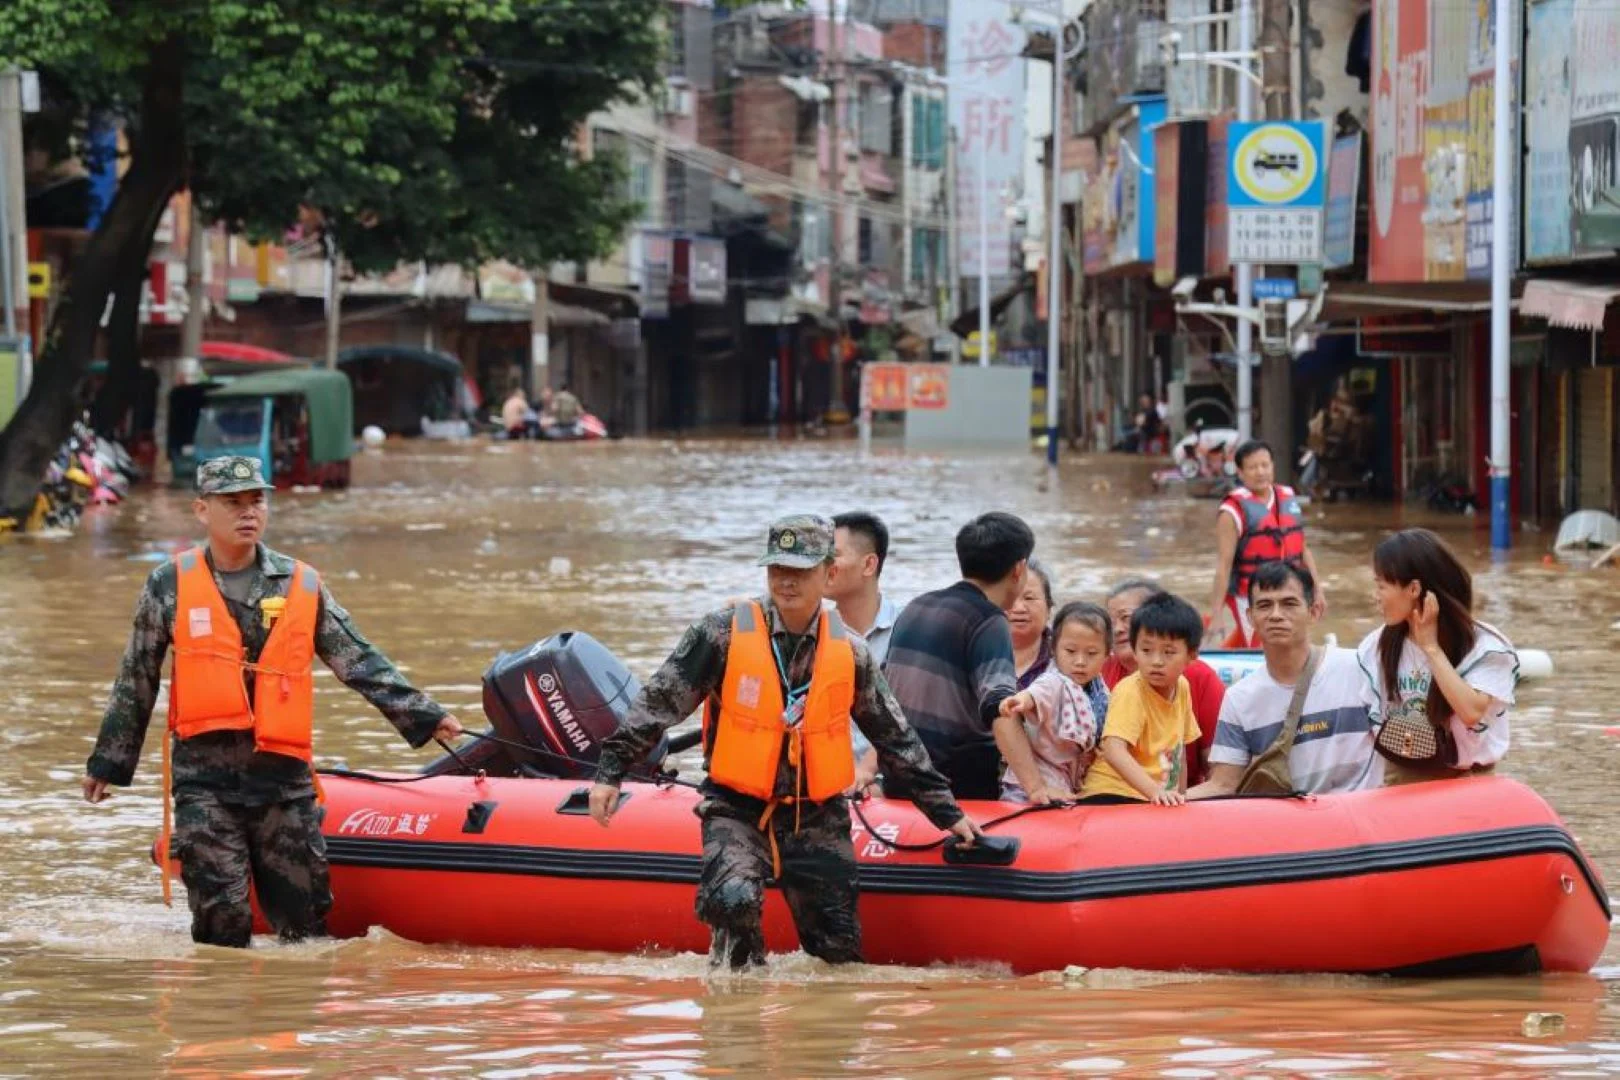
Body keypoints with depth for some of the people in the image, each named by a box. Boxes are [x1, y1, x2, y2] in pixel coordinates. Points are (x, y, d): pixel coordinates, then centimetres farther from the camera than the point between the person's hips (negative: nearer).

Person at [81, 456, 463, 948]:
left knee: (304, 918, 3)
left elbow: (361, 663, 10)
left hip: (284, 778, 2)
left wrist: (424, 717, 4)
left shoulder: (302, 585, 8)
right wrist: (107, 762, 16)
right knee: (222, 911, -9)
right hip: (203, 779, -1)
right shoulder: (170, 586, 5)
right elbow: (136, 682, 13)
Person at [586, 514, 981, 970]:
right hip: (737, 809, -3)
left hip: (817, 817, 3)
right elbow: (657, 703, -2)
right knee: (734, 899, -30)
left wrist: (947, 813, 13)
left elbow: (897, 740, 12)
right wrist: (611, 771, -9)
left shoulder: (850, 653, 3)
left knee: (839, 951, -1)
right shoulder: (723, 633, -5)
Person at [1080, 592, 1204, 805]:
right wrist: (1155, 791, -39)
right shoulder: (1130, 692, -15)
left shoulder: (1182, 687, 7)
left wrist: (1181, 796, 16)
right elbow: (1114, 751, -29)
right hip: (1111, 796, -7)